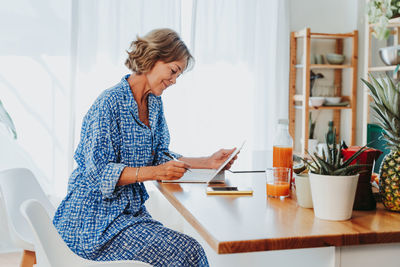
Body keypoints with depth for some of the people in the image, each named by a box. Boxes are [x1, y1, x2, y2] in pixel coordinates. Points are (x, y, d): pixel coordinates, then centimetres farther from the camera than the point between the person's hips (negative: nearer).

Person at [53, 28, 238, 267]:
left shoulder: (154, 103, 10)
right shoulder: (109, 103, -16)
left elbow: (161, 157, 11)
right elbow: (99, 171, -20)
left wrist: (209, 162, 0)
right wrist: (152, 172, -32)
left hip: (132, 209, 7)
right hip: (96, 219, -7)